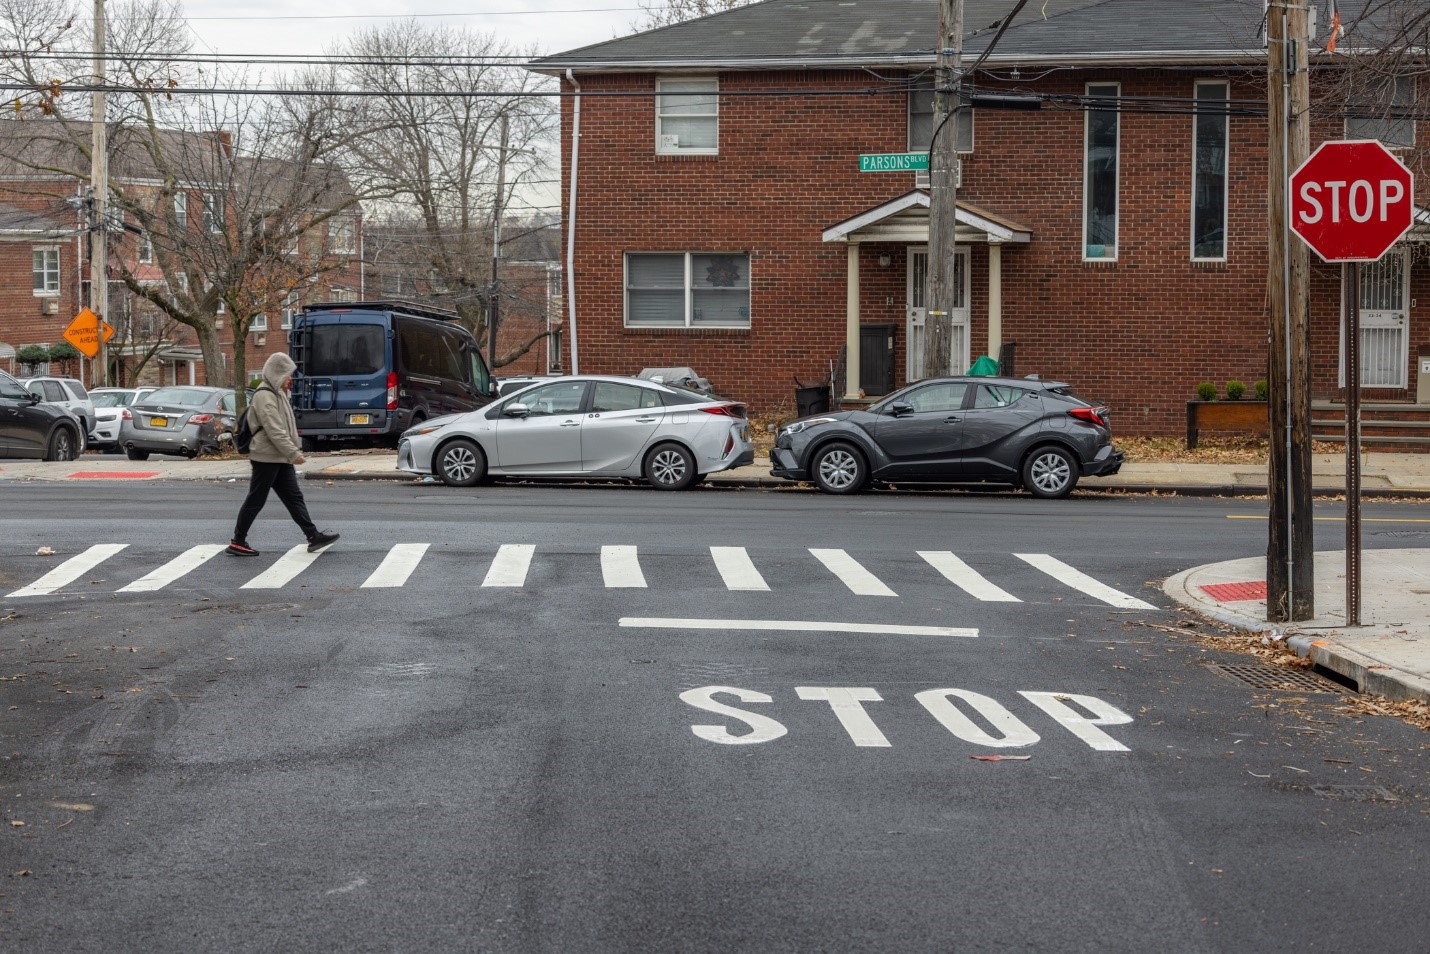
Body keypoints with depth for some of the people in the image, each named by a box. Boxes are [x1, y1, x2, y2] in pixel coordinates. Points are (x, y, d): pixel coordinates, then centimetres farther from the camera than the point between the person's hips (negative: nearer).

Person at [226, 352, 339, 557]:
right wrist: (293, 453, -22)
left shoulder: (277, 394, 18)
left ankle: (313, 536, 5)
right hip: (266, 457, -10)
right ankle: (237, 542, 5)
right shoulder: (264, 396, -15)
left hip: (280, 458, 10)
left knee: (294, 497, 6)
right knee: (255, 500, -2)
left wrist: (294, 450, 17)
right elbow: (274, 430, -22)